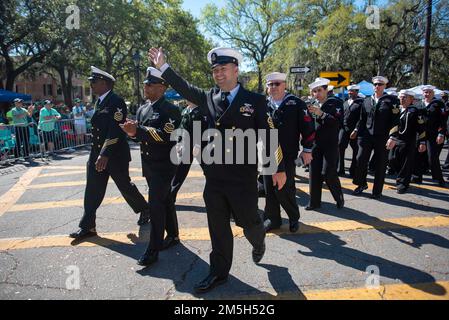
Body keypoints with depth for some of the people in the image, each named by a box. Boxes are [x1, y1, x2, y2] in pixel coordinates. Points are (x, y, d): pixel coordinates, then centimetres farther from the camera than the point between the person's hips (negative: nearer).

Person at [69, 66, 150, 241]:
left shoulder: (117, 102, -15)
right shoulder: (99, 102, 12)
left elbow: (115, 130, -23)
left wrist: (105, 154, -30)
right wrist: (97, 154, 17)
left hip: (116, 154, -7)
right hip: (97, 154, 8)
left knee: (125, 185, 7)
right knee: (93, 189, 7)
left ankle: (145, 209, 32)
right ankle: (88, 226, 15)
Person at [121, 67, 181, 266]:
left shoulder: (170, 110, -12)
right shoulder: (142, 109, 12)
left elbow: (165, 135, -24)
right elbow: (142, 135, 13)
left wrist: (138, 130, -26)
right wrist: (133, 133, -10)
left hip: (164, 165, -7)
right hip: (149, 163, 7)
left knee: (156, 203, -9)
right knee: (165, 200, 17)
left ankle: (153, 250, 0)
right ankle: (172, 235, 33)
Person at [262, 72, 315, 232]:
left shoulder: (296, 103, -2)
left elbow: (308, 127, -3)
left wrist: (307, 150, -4)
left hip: (288, 156, -4)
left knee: (285, 189, -2)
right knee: (269, 189, 10)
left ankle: (294, 218, 22)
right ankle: (273, 219, 26)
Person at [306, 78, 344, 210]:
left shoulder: (335, 102, -3)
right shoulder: (313, 105, 8)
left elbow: (337, 122, -17)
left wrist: (321, 114, -25)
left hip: (330, 144, -4)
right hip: (315, 144, 4)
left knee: (328, 173, -7)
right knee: (314, 173, 4)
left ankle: (339, 198, 17)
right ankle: (314, 202, 16)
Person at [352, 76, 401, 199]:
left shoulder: (391, 100, -2)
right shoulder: (367, 100, 10)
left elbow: (395, 121, -8)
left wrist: (392, 137, -16)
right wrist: (357, 130, 6)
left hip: (382, 138, -3)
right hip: (366, 136, 3)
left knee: (380, 165, 5)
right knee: (361, 160, -4)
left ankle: (377, 191, 17)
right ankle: (362, 184, 18)